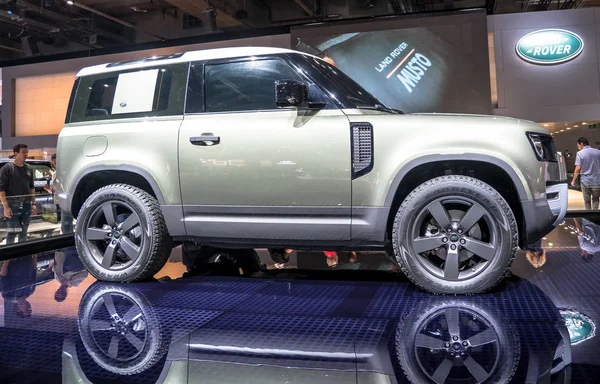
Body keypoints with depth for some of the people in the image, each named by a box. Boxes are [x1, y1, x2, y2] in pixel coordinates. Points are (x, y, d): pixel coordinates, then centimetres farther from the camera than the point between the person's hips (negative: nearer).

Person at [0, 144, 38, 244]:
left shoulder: (29, 168, 11)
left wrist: (33, 203, 11)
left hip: (27, 206, 6)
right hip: (13, 206, -5)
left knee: (23, 232, 12)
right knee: (12, 233, -3)